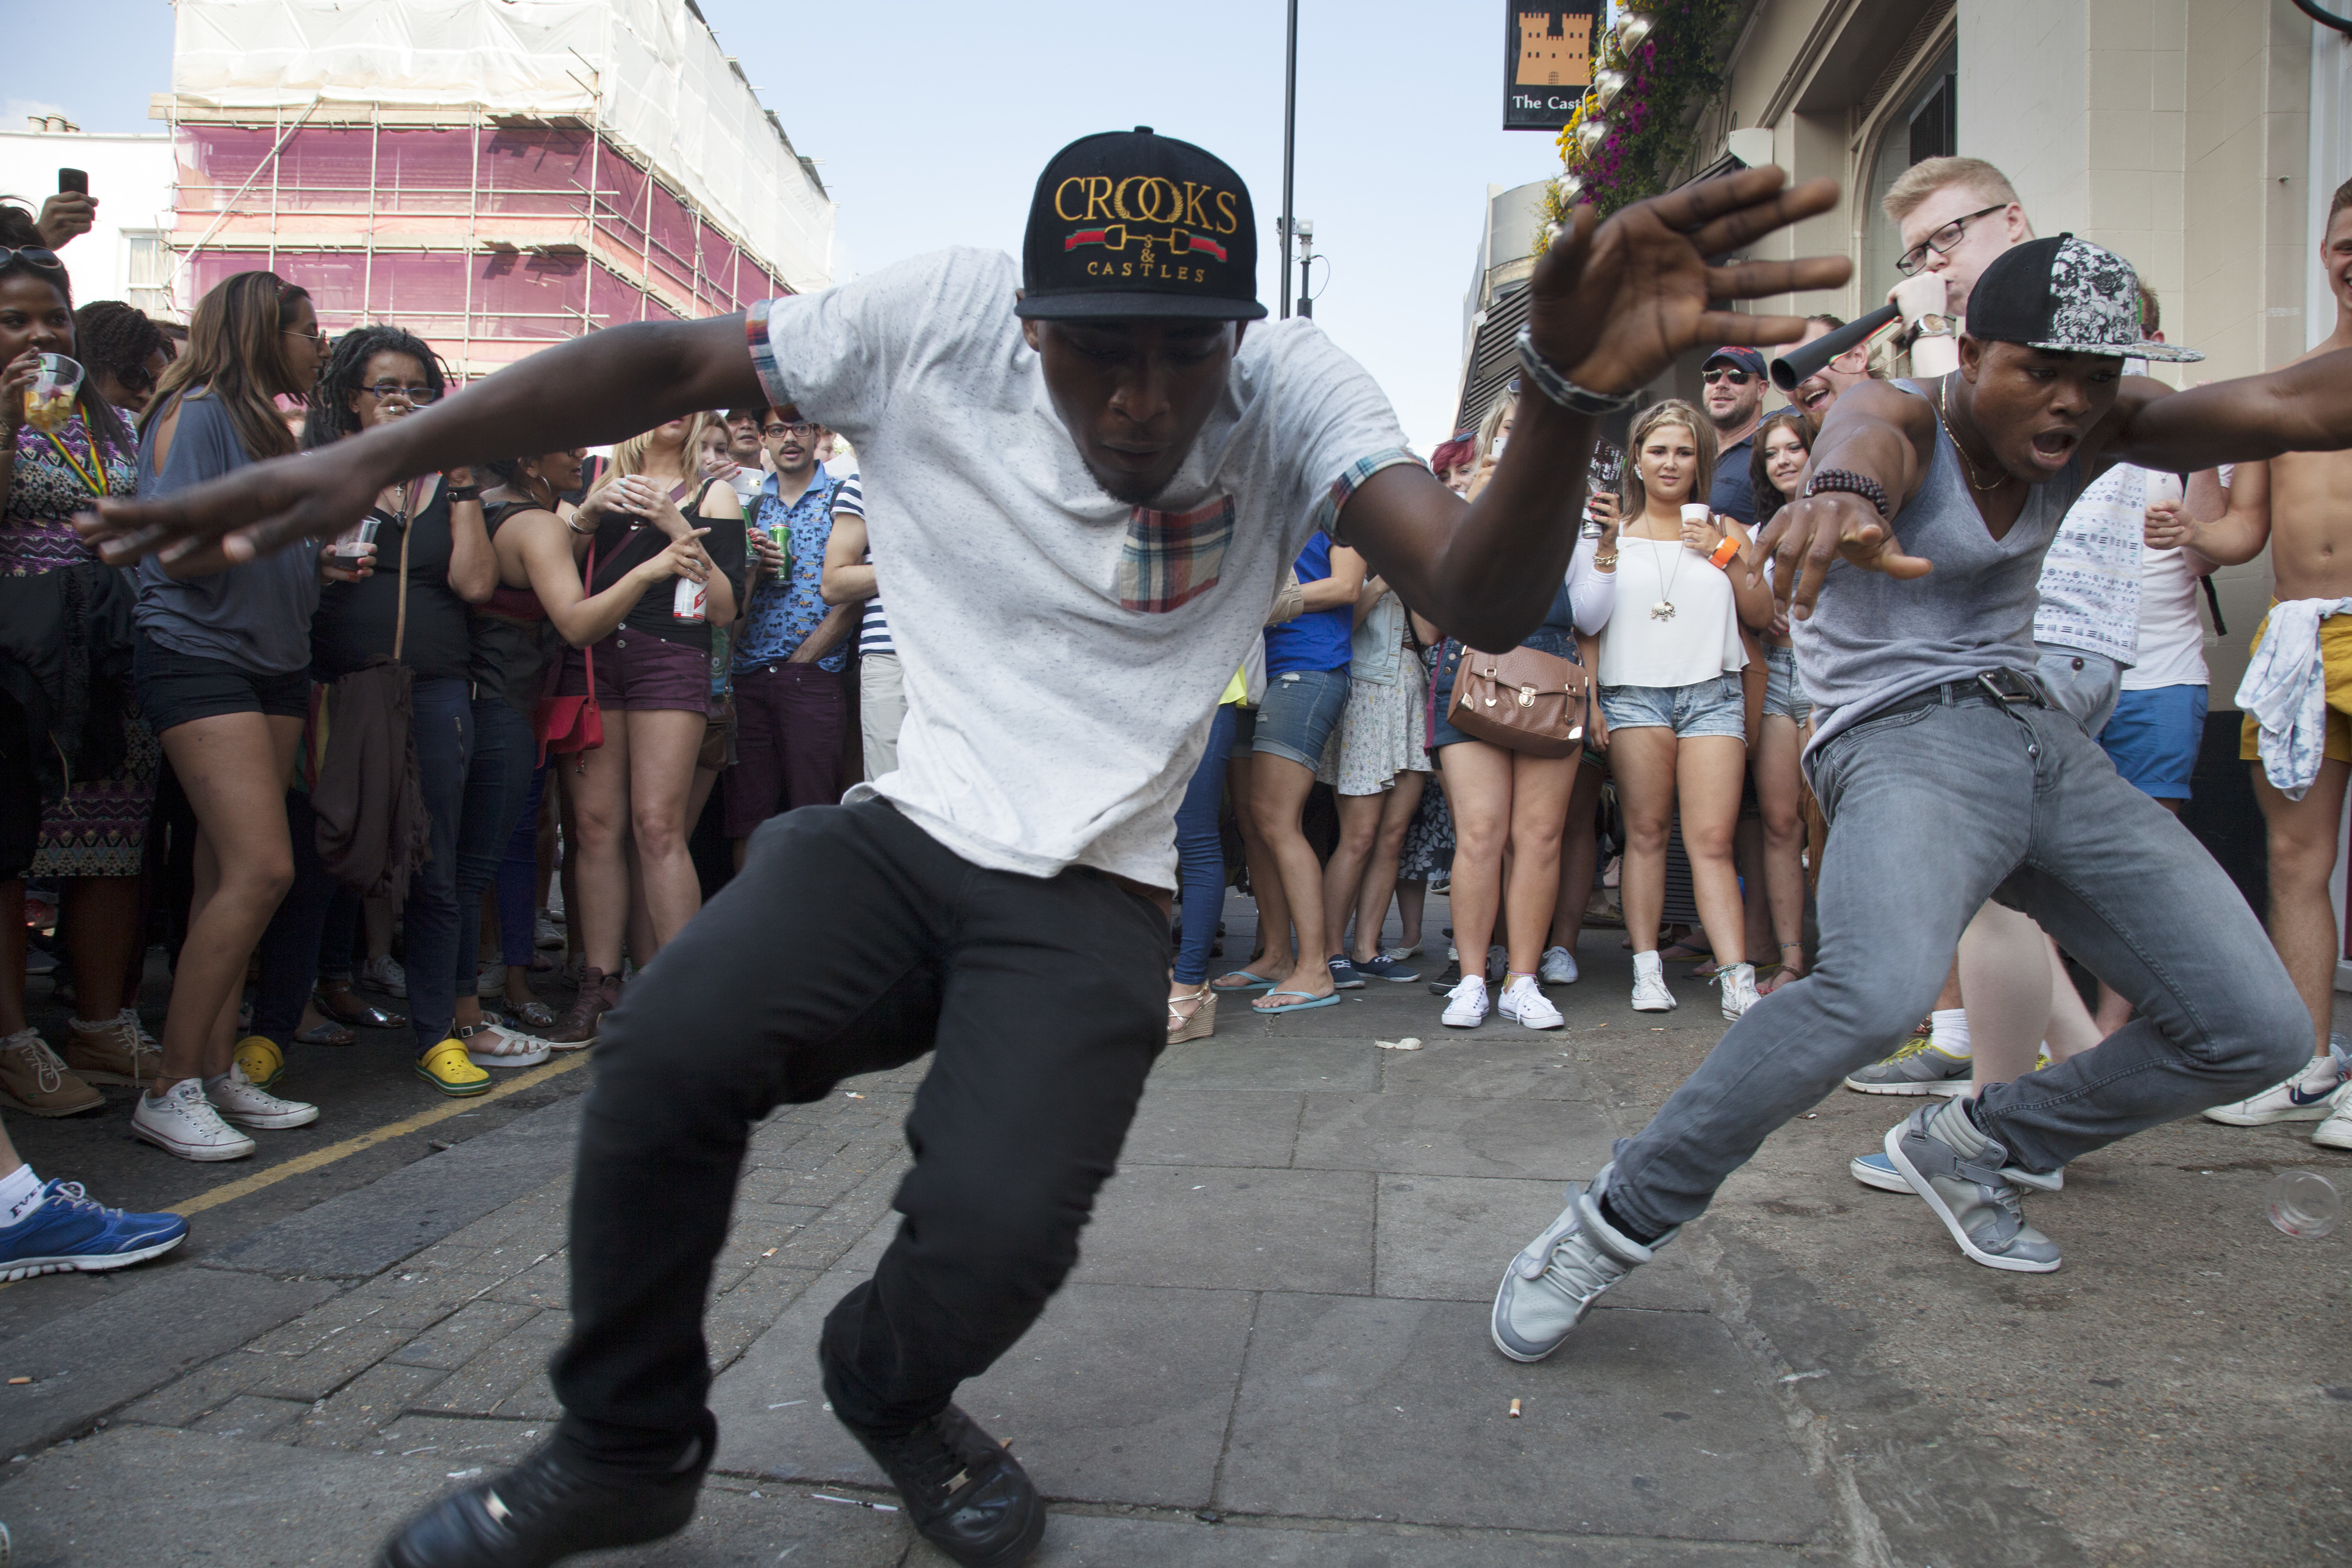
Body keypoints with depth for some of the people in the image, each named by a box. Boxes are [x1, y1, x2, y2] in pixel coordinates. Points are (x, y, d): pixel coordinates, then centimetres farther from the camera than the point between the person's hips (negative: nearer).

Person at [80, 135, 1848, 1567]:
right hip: (894, 835, 1)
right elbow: (663, 361, -5)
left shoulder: (1294, 389, -14)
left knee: (997, 1241, -21)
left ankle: (889, 1392, 20)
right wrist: (370, 460, -13)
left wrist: (1573, 395, -49)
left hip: (1088, 904, -1)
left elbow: (1483, 600, -28)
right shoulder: (940, 317, -11)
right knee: (666, 1058, -24)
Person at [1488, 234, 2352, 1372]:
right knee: (1880, 985, -38)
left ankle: (1970, 1146, 22)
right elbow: (1870, 435, -38)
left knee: (2258, 1031, 3)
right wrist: (1846, 494, -64)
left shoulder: (2098, 429, 6)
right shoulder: (1906, 419, -11)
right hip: (1903, 737, -7)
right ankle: (1613, 1226, -25)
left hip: (2041, 740, 8)